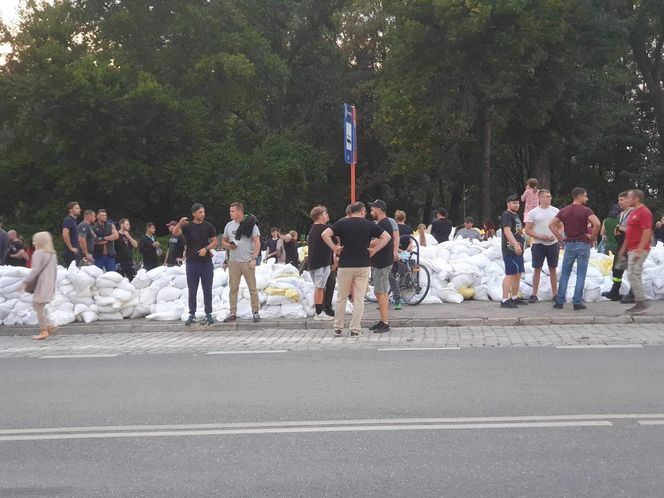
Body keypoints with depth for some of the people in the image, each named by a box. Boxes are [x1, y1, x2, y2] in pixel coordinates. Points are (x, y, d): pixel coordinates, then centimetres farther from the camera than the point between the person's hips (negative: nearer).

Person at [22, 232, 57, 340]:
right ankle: (47, 326, 13)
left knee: (39, 307, -2)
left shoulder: (38, 253, -13)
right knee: (36, 304, 19)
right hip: (49, 284, 9)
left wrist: (26, 282, -14)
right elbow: (55, 270, 17)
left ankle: (43, 331, 1)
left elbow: (35, 270, -18)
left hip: (41, 285, -9)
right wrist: (52, 282, 25)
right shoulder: (52, 254, 13)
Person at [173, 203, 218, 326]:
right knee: (192, 290, 4)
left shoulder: (208, 226, 5)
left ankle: (208, 314, 7)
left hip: (206, 261, 0)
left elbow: (215, 242, 6)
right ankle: (192, 315, 9)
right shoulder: (188, 226, 1)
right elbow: (175, 233, -16)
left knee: (207, 289, 2)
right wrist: (180, 223, -36)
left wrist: (206, 248, -13)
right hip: (192, 262, 0)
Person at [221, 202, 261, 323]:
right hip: (233, 262, 4)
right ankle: (233, 313, 12)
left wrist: (254, 258, -15)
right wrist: (228, 245, -5)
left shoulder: (250, 224, -4)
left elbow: (257, 243, -6)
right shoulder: (229, 225, 10)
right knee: (233, 288, 6)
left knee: (252, 288, 1)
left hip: (247, 262, -4)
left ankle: (255, 312, 9)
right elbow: (223, 242, 18)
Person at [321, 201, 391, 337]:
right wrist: (374, 250, -1)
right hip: (363, 265, 0)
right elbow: (387, 237, -3)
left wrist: (334, 248, -4)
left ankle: (338, 328, 15)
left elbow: (325, 234, -12)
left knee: (341, 298, 11)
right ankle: (355, 329, 4)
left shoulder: (342, 223, 0)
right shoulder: (369, 225, 2)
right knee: (359, 298, 5)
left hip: (345, 265, 0)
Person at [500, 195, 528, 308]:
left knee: (518, 274, 14)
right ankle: (505, 300, -15)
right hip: (510, 249, -10)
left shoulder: (515, 215, 21)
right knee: (510, 274, -13)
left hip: (518, 250, 10)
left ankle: (515, 297, 23)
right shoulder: (506, 215, -12)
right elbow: (507, 231, -25)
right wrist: (516, 244, -34)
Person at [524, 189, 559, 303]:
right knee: (537, 269, 0)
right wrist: (540, 237, -15)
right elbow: (527, 230, -2)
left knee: (553, 269, 8)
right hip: (538, 244, -2)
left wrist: (556, 236, -9)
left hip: (553, 244, 2)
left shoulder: (555, 211, 6)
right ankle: (534, 295, 5)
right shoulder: (533, 212, -2)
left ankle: (555, 294, 14)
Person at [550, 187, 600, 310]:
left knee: (564, 274, 11)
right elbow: (597, 223, -25)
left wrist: (560, 238, 6)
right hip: (583, 244, -4)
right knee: (581, 275, 2)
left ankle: (559, 301, 9)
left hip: (569, 244, 4)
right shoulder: (585, 210, -9)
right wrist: (593, 237, -10)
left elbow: (551, 224, 4)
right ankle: (577, 302, 2)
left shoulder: (564, 210, 7)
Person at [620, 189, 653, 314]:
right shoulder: (633, 212, 17)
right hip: (632, 249, 10)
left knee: (633, 275, -13)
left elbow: (647, 232, -21)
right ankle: (639, 304, 14)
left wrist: (640, 250, -26)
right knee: (635, 275, 10)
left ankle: (641, 303, -9)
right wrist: (624, 247, 22)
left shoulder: (644, 212, -13)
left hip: (639, 250, -10)